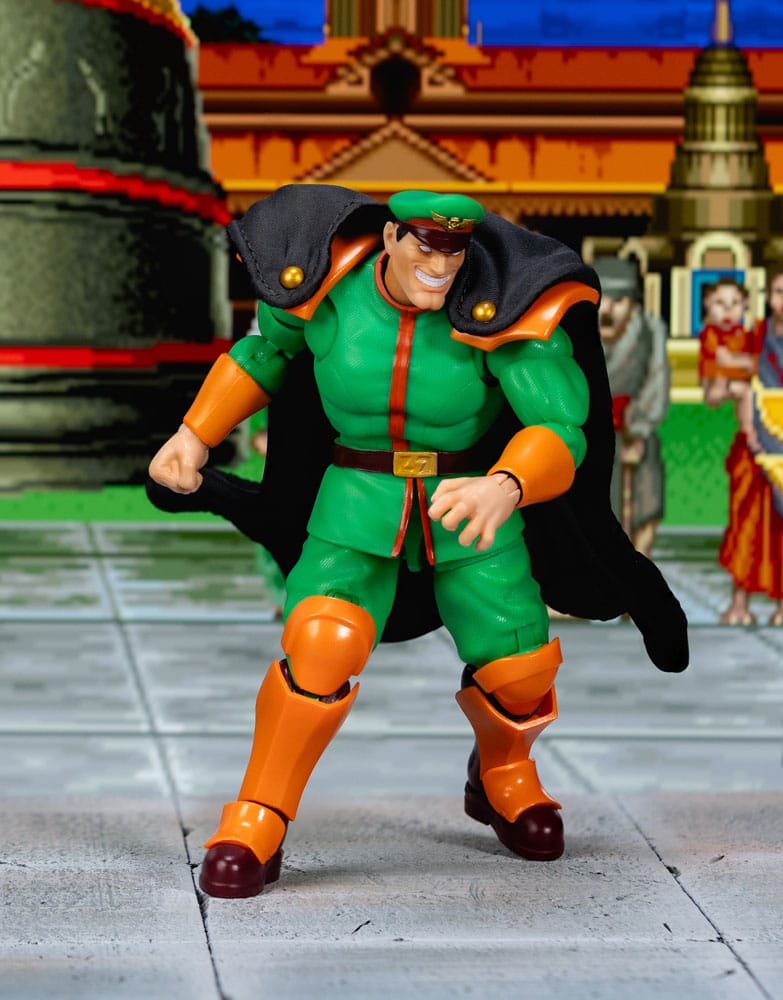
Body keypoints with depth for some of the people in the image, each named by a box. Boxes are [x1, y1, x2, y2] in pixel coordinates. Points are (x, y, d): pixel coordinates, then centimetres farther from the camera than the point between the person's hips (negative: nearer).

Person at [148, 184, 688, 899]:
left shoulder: (495, 310, -22)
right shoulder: (327, 281, -15)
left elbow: (561, 428, -29)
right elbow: (269, 347, 8)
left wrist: (504, 488, -50)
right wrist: (195, 434, 3)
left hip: (466, 499, 0)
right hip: (359, 504, 0)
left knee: (519, 670, -4)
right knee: (323, 647, -23)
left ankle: (502, 776, 34)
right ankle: (253, 832, -9)